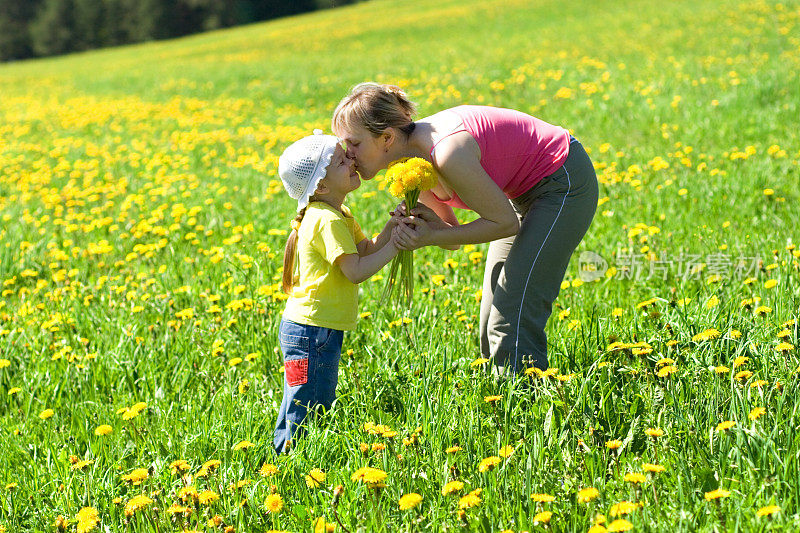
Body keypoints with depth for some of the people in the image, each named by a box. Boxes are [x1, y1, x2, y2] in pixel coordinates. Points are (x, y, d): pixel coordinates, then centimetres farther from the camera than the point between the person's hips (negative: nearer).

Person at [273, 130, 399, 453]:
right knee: (303, 417, -4)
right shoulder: (327, 221, -19)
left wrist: (391, 226, -4)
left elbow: (367, 250, 12)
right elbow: (356, 271, -23)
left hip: (322, 331, 11)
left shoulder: (337, 216, 13)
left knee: (322, 410, 17)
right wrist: (395, 246, -17)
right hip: (312, 331, -11)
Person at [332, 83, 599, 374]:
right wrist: (428, 223, -19)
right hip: (524, 194, 9)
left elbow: (505, 222, -21)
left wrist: (432, 237, -24)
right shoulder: (408, 165, -6)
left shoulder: (447, 151, -32)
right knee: (492, 322, 8)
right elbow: (453, 235, 3)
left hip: (564, 183, -9)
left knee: (512, 320, -13)